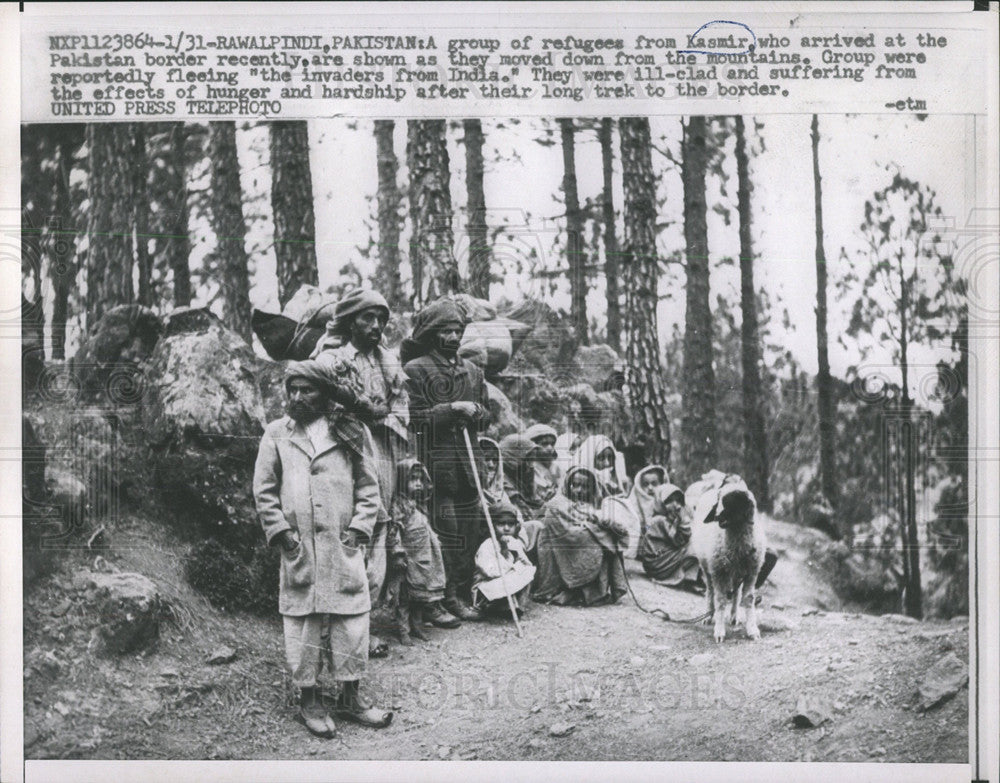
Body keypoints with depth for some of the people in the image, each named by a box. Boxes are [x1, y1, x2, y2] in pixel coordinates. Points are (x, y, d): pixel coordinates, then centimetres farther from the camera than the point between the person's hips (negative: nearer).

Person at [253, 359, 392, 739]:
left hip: (344, 546, 1)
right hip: (299, 547, -1)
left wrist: (359, 528, -2)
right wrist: (281, 531, -3)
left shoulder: (350, 433, 6)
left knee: (351, 621, 4)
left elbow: (369, 486, 8)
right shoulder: (276, 434, 5)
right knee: (302, 623, 2)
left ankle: (350, 696, 17)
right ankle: (308, 699, 14)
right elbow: (264, 490, 5)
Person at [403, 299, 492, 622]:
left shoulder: (472, 371, 17)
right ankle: (450, 596, 0)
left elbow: (486, 418, 19)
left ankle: (465, 592, 14)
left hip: (469, 463, 6)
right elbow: (415, 419, -8)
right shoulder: (415, 370, -2)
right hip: (436, 464, -6)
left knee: (472, 530, 6)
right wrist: (452, 409, -14)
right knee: (443, 529, -7)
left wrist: (474, 410, -3)